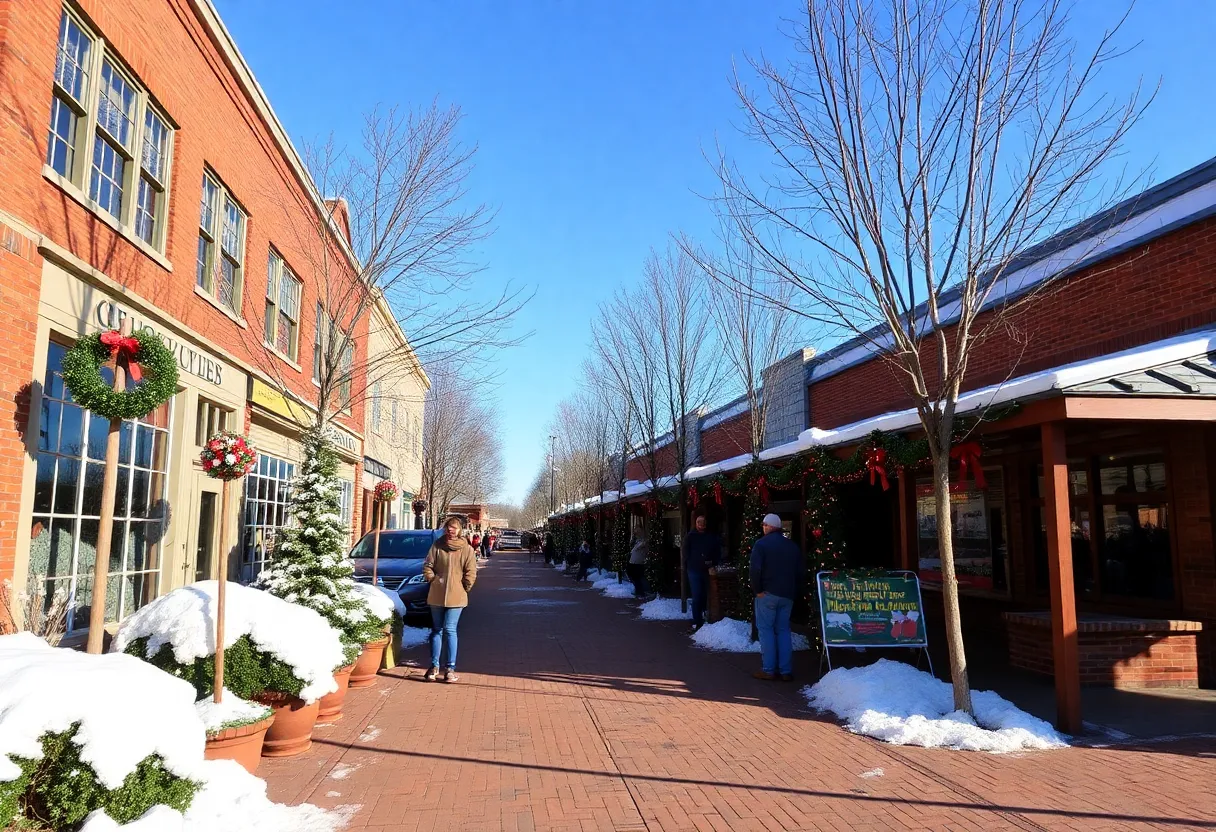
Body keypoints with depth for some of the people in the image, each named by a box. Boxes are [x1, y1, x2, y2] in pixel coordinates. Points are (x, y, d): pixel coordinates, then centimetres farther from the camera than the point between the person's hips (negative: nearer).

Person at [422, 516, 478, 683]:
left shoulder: (467, 549, -3)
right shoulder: (437, 545, 1)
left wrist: (463, 589, -1)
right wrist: (434, 580, 2)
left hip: (456, 596, -1)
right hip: (436, 595, 1)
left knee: (449, 630, -1)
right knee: (437, 630, 6)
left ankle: (451, 668, 1)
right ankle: (434, 666, 9)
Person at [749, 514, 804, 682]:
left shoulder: (761, 544, -7)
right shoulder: (792, 545, 11)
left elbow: (755, 569, -17)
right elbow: (800, 571, 11)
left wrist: (757, 589, -8)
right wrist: (794, 591, 14)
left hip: (768, 593, -5)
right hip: (788, 594, 5)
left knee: (766, 629, 2)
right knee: (783, 630, 11)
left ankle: (768, 670, 1)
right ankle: (786, 671, 9)